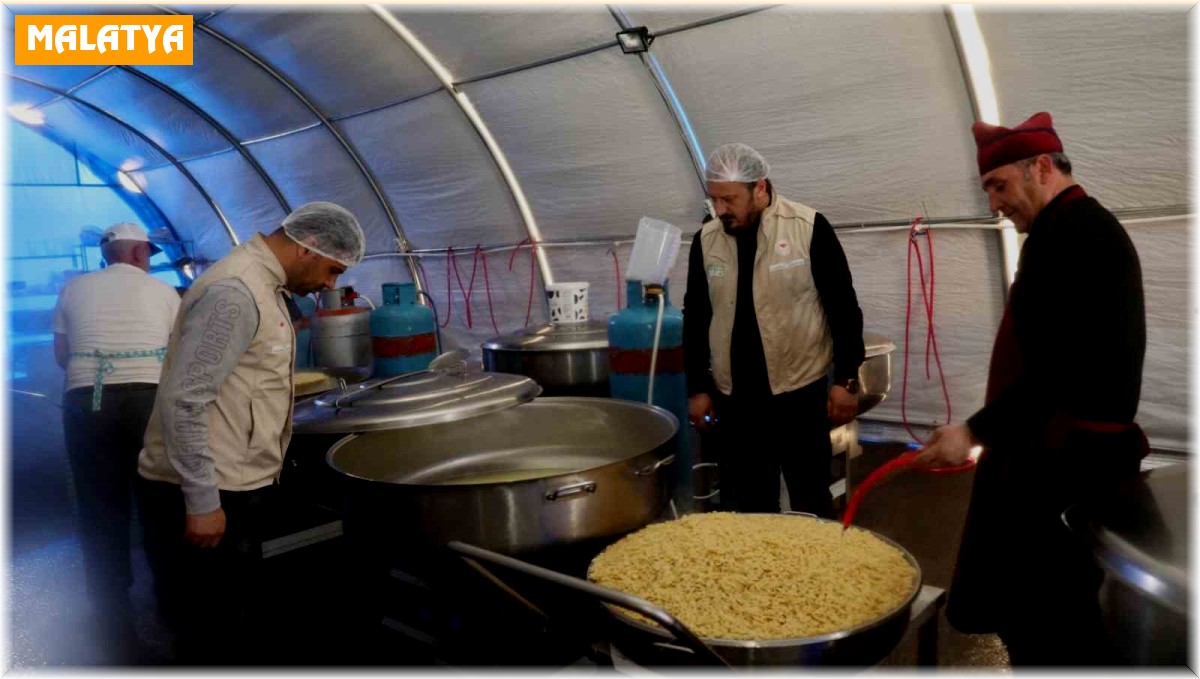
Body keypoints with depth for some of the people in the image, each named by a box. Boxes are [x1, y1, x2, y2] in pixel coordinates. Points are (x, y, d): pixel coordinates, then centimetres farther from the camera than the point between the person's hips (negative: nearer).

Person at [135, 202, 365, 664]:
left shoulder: (262, 286, 13)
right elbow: (184, 400, -25)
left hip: (234, 489, 10)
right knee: (220, 641, 2)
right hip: (208, 499, -10)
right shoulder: (233, 291, -20)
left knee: (241, 630, 20)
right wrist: (201, 502, -22)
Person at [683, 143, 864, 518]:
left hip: (800, 392, -3)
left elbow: (843, 307, -5)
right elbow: (696, 318, 9)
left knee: (810, 501, 8)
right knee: (750, 503, 12)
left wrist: (847, 379, -6)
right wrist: (697, 387, 8)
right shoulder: (706, 240, 2)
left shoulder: (809, 228, -9)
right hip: (734, 397, 3)